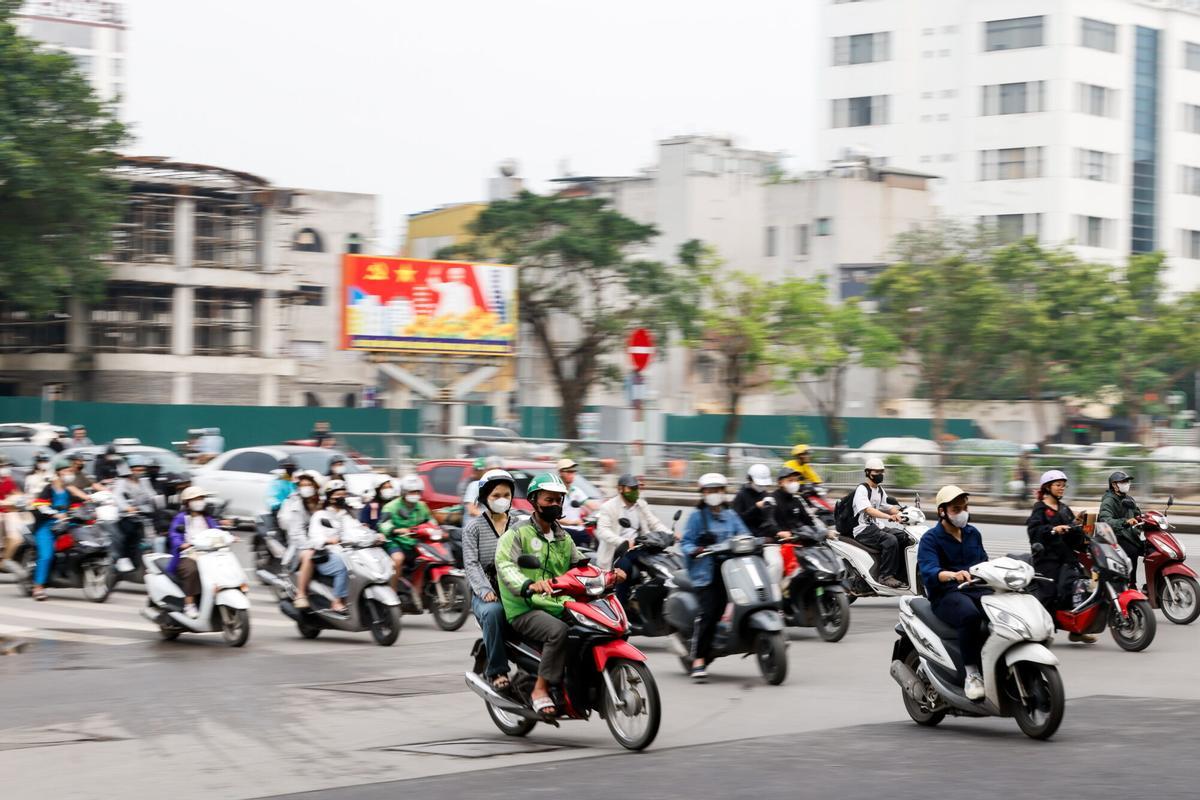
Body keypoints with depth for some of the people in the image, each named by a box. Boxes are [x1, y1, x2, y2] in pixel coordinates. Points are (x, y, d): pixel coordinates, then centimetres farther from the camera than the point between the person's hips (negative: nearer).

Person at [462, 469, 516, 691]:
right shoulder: (474, 527, 9)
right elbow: (471, 564, -1)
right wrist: (484, 589, -18)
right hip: (487, 594, -2)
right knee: (493, 611, -37)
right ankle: (497, 671, -28)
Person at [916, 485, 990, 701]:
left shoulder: (973, 533, 19)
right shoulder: (930, 538, -2)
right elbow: (928, 570, -19)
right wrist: (952, 575, -39)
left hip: (977, 589, 5)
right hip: (946, 594, -5)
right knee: (970, 615, -40)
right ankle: (972, 674, -29)